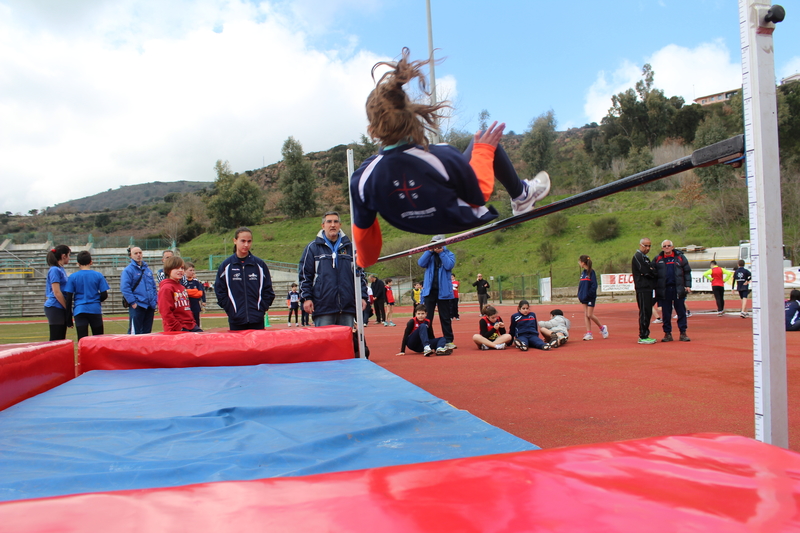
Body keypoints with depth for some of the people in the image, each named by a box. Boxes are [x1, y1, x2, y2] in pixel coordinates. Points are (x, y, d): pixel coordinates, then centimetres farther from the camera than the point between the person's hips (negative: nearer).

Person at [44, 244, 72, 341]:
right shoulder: (55, 270, -12)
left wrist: (68, 309, 15)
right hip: (55, 308, -9)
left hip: (61, 309, 9)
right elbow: (57, 293, -17)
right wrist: (67, 308, -12)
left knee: (61, 340, 10)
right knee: (55, 340, -6)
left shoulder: (61, 269, 14)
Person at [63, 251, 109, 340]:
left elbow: (69, 297, 0)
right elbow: (104, 295, -1)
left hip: (79, 311, 0)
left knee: (82, 339, -2)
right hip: (95, 310, 0)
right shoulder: (98, 275, 0)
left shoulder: (73, 277, 0)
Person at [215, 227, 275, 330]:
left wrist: (262, 308, -2)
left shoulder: (260, 264, 5)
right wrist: (230, 310, -5)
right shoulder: (226, 266, 3)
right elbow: (220, 292, 4)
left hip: (257, 320, 1)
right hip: (236, 320, 0)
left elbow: (268, 291, 8)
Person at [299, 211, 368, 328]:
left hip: (347, 307, 3)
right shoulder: (313, 247, 7)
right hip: (323, 308, -3)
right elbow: (304, 274, 4)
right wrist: (306, 297, -5)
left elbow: (359, 274, 16)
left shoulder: (350, 247, 15)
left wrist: (362, 296, 7)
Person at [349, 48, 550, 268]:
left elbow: (363, 228, -10)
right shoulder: (443, 157, -35)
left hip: (418, 226, 4)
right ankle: (522, 195, 29)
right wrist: (483, 150, -2)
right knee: (488, 141, 5)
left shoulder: (362, 178, -28)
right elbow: (479, 195, -17)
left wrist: (365, 262, 11)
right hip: (464, 221, -3)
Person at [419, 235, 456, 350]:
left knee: (445, 318, 5)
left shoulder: (449, 254, 5)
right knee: (427, 317, 1)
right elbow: (421, 263, -6)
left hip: (443, 291, -2)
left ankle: (449, 340, 12)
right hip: (429, 290, 2)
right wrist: (430, 251, -9)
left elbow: (449, 265, -14)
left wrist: (441, 253, -10)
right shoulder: (429, 254, 11)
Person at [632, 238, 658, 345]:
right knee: (644, 313, -8)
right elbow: (646, 272, -16)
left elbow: (651, 269, 18)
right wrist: (656, 274, -1)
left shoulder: (644, 257, 23)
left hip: (648, 288, 10)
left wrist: (653, 272, -2)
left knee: (647, 313, 11)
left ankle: (645, 335, 17)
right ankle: (643, 337, -6)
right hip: (642, 289, -10)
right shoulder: (638, 257, -9)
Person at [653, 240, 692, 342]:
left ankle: (683, 333, 10)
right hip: (664, 290, 0)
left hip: (678, 289, 0)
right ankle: (667, 333, 11)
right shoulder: (657, 259, 8)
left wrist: (688, 285, -1)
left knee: (681, 311, 3)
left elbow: (687, 272, 8)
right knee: (666, 313, 4)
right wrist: (654, 288, 1)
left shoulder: (680, 257, 7)